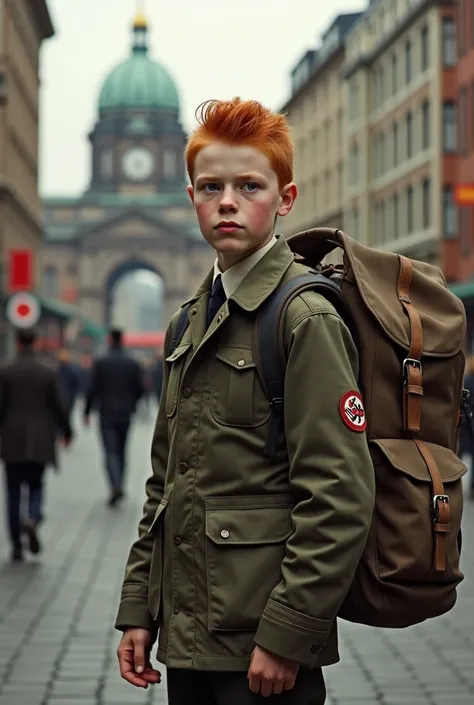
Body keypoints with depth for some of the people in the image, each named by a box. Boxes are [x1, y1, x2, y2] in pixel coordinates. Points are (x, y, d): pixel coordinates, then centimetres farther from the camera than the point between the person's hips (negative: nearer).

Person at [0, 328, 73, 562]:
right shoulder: (48, 373, -3)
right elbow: (58, 407, 0)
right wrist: (66, 431, 16)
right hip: (39, 441, 0)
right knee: (36, 487, 14)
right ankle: (32, 519, -18)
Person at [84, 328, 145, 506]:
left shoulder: (100, 363, -7)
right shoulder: (133, 364, 0)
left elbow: (92, 389, -9)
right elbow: (140, 388, 1)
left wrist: (87, 411, 1)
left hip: (107, 413, -3)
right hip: (125, 413, 3)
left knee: (111, 452, -4)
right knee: (121, 451, 16)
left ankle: (115, 486, -21)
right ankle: (119, 484, 19)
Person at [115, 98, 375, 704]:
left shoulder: (306, 319, -12)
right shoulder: (187, 324, 12)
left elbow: (339, 501, -17)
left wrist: (286, 634, -18)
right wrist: (138, 609, 11)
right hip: (186, 634, 7)